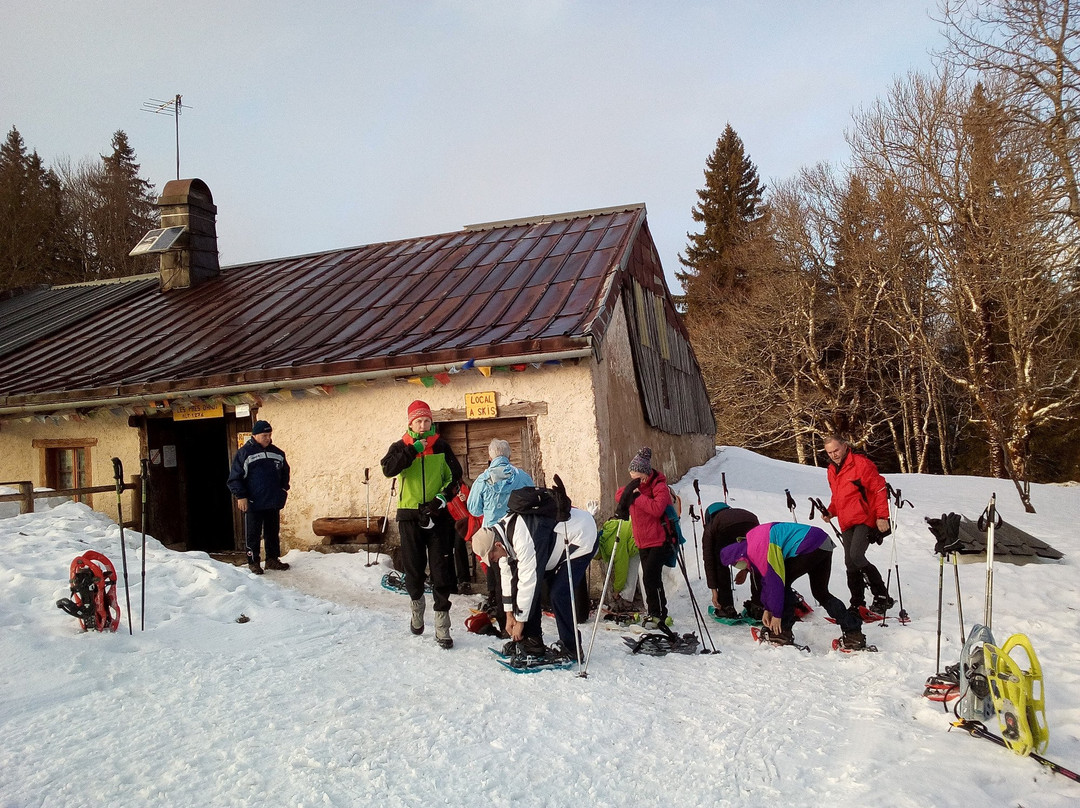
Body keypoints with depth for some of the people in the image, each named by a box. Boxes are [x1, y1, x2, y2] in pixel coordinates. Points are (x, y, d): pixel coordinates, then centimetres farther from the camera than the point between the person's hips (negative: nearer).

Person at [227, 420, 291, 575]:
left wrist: (284, 488, 11)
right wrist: (241, 496, -13)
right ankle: (253, 562, 13)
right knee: (253, 534, 3)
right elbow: (235, 478, -7)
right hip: (253, 503, -5)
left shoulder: (277, 453, 9)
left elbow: (285, 472, 23)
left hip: (273, 502, 5)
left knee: (273, 533, 12)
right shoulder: (244, 453, -7)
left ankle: (272, 560, 22)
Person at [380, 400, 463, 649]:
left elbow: (455, 476, 6)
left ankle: (442, 625, 0)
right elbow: (388, 469, -14)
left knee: (441, 569, -4)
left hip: (438, 514, 0)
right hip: (410, 515, 0)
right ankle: (416, 603, 36)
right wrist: (413, 449, -19)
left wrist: (443, 497, -11)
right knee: (413, 566, 9)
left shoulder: (441, 447, 7)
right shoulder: (400, 447, 5)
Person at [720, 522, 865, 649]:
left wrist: (776, 614, -10)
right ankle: (854, 634, 16)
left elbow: (774, 580, -18)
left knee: (782, 582, -4)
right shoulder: (752, 544, 13)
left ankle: (782, 633, -1)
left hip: (810, 546, -11)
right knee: (821, 593, 16)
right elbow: (765, 579, 17)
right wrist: (767, 609, 16)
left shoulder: (759, 548, -19)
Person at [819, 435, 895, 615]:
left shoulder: (861, 463, -9)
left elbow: (879, 489, -10)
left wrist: (882, 516, -16)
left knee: (856, 555, -22)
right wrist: (830, 511, 7)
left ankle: (882, 597, -11)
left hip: (865, 519, -8)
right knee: (850, 563, 7)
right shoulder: (832, 470, 14)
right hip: (846, 524, 8)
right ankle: (857, 604, 15)